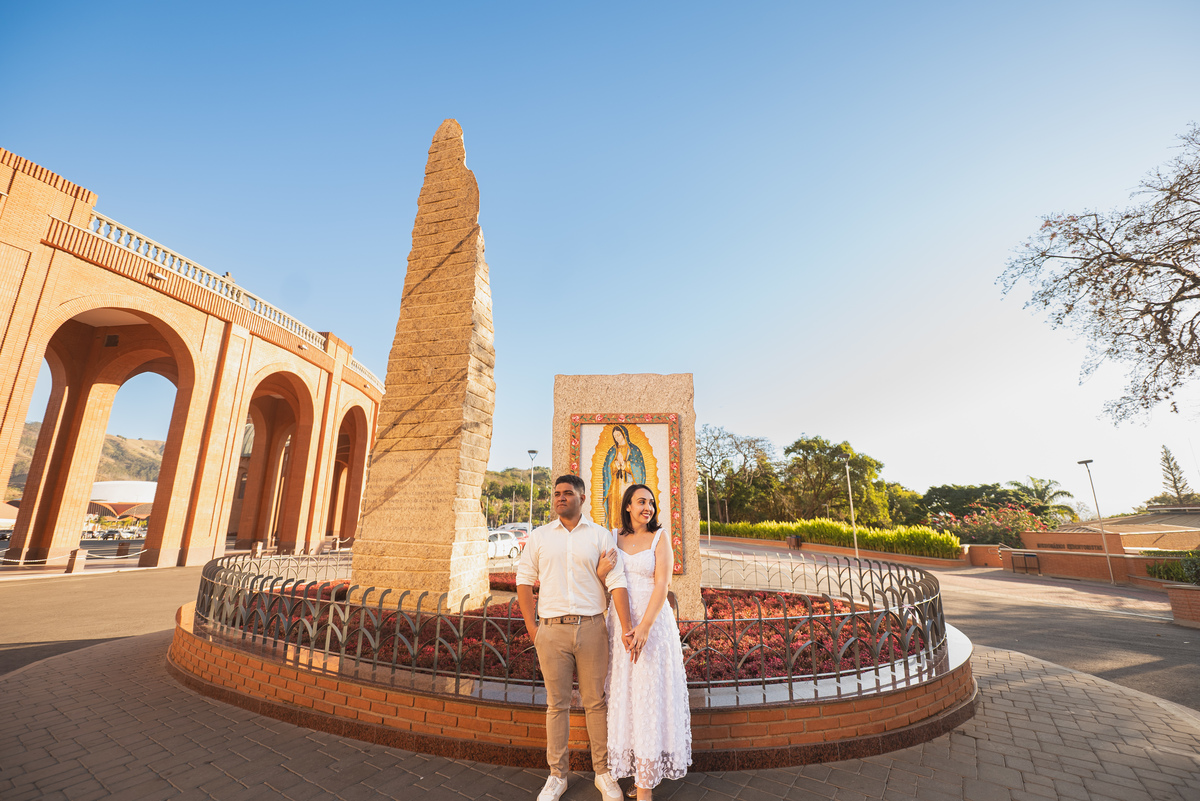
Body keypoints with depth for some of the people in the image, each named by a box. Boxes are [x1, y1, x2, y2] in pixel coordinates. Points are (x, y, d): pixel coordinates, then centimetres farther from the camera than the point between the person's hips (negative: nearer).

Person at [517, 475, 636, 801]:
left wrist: (627, 630, -12)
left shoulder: (600, 535, 0)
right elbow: (524, 580, 7)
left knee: (596, 701, 10)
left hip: (591, 627, -1)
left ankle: (603, 772, 29)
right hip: (551, 630, 1)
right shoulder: (539, 536, 4)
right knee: (556, 703, 12)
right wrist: (531, 627, 1)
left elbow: (616, 582, -6)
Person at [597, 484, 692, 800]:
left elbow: (662, 585, -13)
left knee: (649, 695, 2)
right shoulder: (613, 537, 4)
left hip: (652, 621, -3)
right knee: (622, 693, 12)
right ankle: (627, 764, 30)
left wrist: (644, 627, -24)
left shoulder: (659, 538, -5)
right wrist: (601, 570, -13)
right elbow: (595, 581, 11)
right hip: (618, 623, 3)